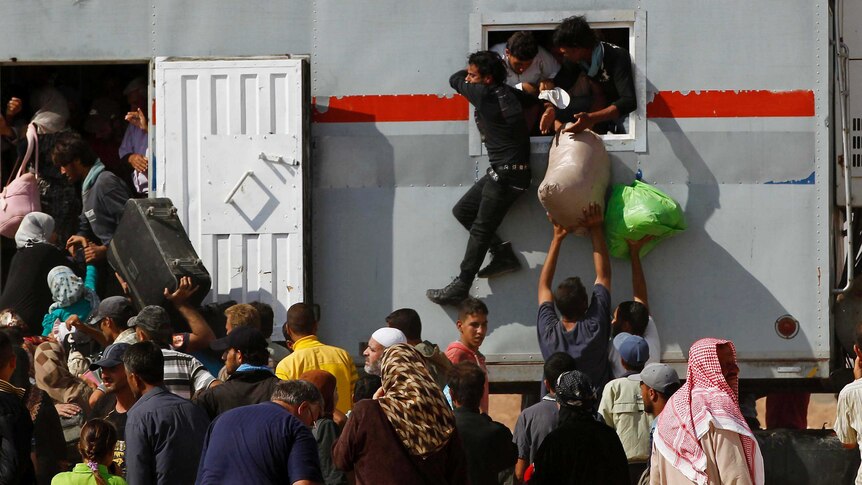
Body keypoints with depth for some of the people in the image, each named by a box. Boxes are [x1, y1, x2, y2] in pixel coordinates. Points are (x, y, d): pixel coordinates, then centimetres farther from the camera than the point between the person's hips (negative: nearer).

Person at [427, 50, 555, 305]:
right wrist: (550, 109, -8)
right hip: (500, 173, 10)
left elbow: (455, 79, 0)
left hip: (507, 174, -10)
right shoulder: (509, 93, 10)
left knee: (481, 229, -7)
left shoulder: (484, 93, -15)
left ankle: (460, 288, -5)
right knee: (462, 210, 14)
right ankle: (502, 252, 14)